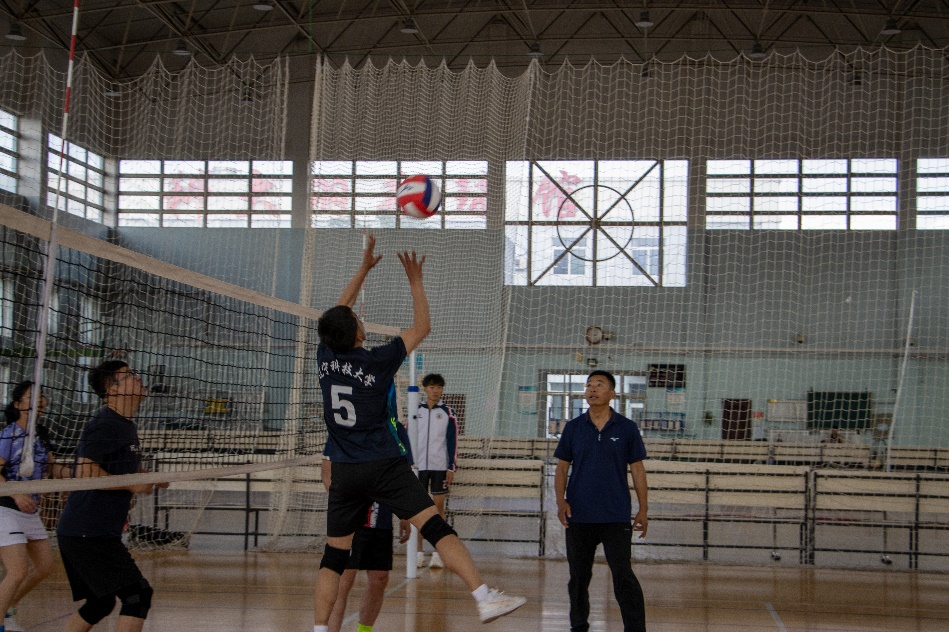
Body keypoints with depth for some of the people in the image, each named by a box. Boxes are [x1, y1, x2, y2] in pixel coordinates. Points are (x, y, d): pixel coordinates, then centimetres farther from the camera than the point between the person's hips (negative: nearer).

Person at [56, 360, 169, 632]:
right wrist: (132, 485, -15)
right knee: (138, 594, -12)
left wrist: (150, 479, 12)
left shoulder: (125, 426, 17)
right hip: (89, 534, -10)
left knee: (100, 604, 18)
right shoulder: (105, 424, -14)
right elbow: (85, 472, -23)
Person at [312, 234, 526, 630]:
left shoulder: (325, 357, 3)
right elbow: (421, 328, 5)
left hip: (344, 472, 5)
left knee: (333, 558, 9)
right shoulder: (377, 360, -8)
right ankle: (485, 598, -21)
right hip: (384, 465, -5)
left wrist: (364, 268, 24)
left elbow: (338, 314, 21)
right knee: (437, 528, -11)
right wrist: (415, 281, 11)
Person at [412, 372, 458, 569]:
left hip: (440, 466, -1)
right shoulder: (416, 411, 7)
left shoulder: (448, 413, 3)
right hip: (418, 465, 2)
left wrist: (451, 468, -5)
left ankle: (437, 553, 1)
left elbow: (453, 442, 2)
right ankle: (419, 552, 6)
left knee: (439, 506, -2)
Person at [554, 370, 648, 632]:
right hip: (579, 515, 2)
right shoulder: (573, 428, 5)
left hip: (617, 516, -2)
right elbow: (562, 467, 8)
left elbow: (637, 469, 4)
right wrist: (561, 501, -6)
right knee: (579, 576, 10)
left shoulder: (627, 428, 2)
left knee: (624, 576, -7)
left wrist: (643, 509, 0)